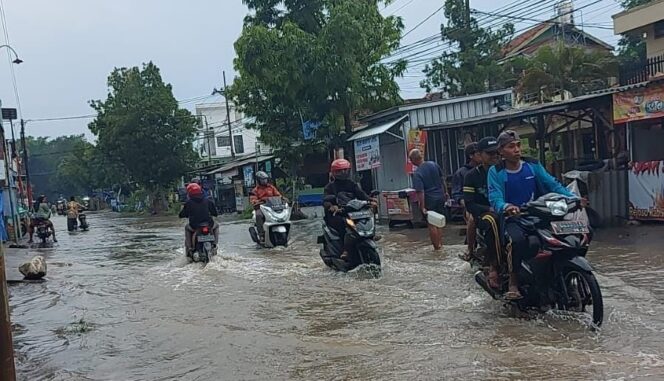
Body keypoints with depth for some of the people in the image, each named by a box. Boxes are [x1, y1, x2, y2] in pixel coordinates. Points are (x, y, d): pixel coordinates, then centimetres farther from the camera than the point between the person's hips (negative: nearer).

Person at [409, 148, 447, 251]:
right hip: (441, 197, 6)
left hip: (429, 200, -5)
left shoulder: (417, 174, -18)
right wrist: (445, 192, 22)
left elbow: (420, 192, -21)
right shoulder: (434, 164, -1)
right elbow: (442, 179, 9)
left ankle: (436, 247, 12)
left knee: (432, 224, 7)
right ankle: (440, 244, 22)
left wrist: (422, 207, -18)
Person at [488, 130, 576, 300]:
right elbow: (495, 198, -14)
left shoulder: (533, 165, 9)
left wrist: (572, 197, -15)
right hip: (513, 219, -4)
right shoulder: (496, 172, -1)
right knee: (517, 240, -35)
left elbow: (552, 184, 1)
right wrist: (506, 207, -37)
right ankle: (513, 283, -17)